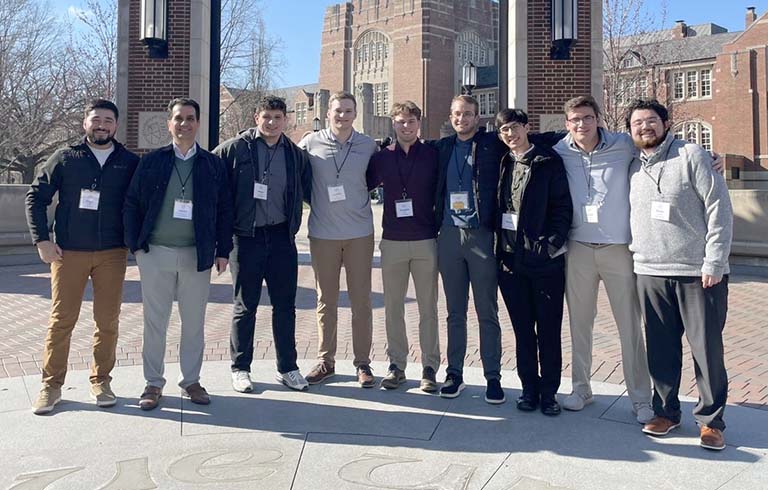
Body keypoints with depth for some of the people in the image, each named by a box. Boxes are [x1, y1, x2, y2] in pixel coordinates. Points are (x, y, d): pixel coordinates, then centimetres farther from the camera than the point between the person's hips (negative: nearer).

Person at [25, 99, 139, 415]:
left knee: (108, 321, 4)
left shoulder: (130, 163, 5)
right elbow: (35, 197, 6)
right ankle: (51, 385, 14)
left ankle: (100, 381, 19)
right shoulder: (65, 159, 4)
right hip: (68, 252, 0)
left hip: (112, 254, 1)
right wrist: (42, 240, -2)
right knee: (61, 320, 2)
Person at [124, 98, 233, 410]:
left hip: (197, 255, 0)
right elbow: (131, 204, 5)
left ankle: (191, 380, 21)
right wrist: (135, 244, -2)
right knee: (154, 321, 6)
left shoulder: (213, 165, 5)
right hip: (156, 253, 0)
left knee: (194, 322, 8)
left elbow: (224, 210, 6)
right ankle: (153, 383, 18)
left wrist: (223, 250, 2)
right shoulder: (151, 162, 4)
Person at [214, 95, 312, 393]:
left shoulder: (295, 154, 8)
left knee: (285, 305, 9)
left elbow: (309, 189, 17)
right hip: (246, 237, -3)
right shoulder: (235, 149, -3)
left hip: (281, 237, 3)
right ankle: (240, 368, 20)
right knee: (245, 306, 6)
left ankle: (287, 368, 22)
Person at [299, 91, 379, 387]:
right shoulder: (311, 144, -1)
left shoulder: (369, 146, 2)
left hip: (360, 233, 0)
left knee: (361, 301, 4)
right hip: (322, 234, 0)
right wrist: (315, 201, 4)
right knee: (326, 301, 9)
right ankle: (325, 360, 21)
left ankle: (363, 363, 15)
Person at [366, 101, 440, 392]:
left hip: (426, 241, -2)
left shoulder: (433, 155, 1)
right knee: (393, 307, 7)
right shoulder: (382, 158, 5)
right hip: (392, 241, 2)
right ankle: (396, 365, 17)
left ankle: (429, 367, 12)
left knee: (428, 307, 3)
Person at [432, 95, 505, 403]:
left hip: (482, 235, -3)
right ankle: (454, 374, 19)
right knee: (455, 311, 11)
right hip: (449, 235, 3)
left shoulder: (492, 146, 2)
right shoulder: (442, 148, 11)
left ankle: (493, 377, 11)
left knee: (487, 312, 2)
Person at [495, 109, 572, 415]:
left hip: (544, 258, -4)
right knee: (523, 329, 10)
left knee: (549, 329, 5)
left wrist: (552, 243, -14)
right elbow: (496, 207, 13)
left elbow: (563, 206, -5)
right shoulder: (502, 164, 11)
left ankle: (549, 392, 16)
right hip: (511, 258, 4)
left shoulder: (549, 161, -1)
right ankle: (529, 388, 21)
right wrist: (500, 248, 4)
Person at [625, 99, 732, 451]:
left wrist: (714, 263, -12)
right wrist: (636, 250, 12)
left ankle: (710, 420, 16)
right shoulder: (634, 168, 12)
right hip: (650, 274, 4)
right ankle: (666, 411, 25)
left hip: (698, 273, -4)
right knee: (660, 349, 10)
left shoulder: (691, 155, -4)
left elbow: (719, 209, -8)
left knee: (707, 349, 2)